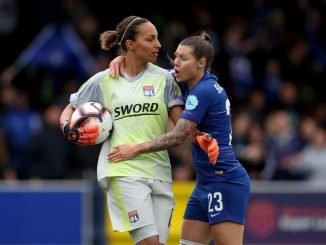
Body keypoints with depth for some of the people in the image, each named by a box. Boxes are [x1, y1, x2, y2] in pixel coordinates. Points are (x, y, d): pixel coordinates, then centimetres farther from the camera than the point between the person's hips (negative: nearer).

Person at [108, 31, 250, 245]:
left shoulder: (204, 91, -17)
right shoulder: (191, 83, 10)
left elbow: (178, 136, -21)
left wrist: (136, 150, -17)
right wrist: (124, 59, 3)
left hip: (225, 181, -10)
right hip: (206, 183, 10)